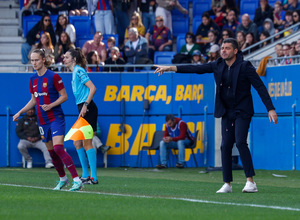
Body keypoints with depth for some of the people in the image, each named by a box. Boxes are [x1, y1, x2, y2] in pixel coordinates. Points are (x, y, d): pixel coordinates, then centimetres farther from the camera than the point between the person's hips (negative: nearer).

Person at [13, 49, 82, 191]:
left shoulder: (53, 77, -10)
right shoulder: (33, 79, 10)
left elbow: (64, 96, -7)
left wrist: (51, 105, -19)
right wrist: (20, 112, 13)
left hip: (56, 118, -7)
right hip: (43, 121, 7)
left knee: (58, 148, -20)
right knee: (51, 152, 10)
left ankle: (77, 180, -22)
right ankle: (63, 179, 27)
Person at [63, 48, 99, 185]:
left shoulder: (79, 71, -10)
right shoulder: (74, 72, 18)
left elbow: (93, 88, -18)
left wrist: (85, 105, -22)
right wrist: (83, 109, 16)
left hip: (87, 109, -10)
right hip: (83, 109, 10)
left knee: (87, 144, -8)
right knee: (77, 143, 11)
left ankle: (93, 178, -7)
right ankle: (85, 176, 17)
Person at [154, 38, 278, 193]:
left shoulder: (245, 67, -10)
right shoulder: (218, 66, 6)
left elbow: (260, 87, -13)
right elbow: (196, 69, 4)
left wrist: (270, 109, -20)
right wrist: (171, 68, -3)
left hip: (242, 111, -6)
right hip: (226, 113, 6)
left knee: (240, 142, -19)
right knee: (225, 145, 2)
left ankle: (250, 182, -18)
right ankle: (227, 184, 9)